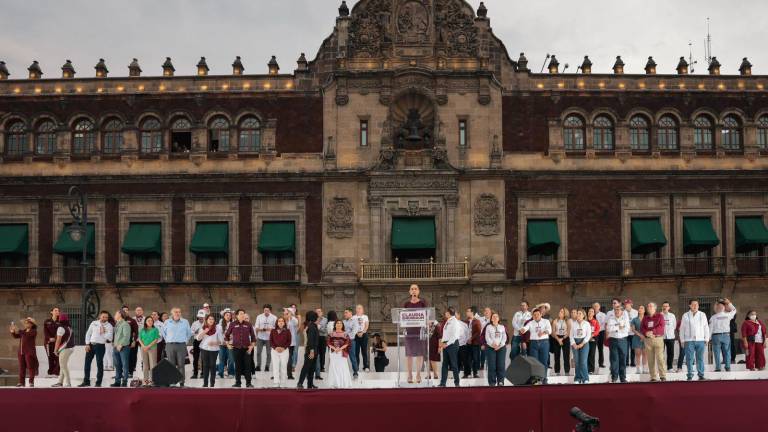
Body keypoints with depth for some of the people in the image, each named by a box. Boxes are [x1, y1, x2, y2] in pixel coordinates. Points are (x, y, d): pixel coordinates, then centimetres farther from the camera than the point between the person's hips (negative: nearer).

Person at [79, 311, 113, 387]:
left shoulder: (109, 326, -1)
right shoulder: (94, 323, 8)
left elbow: (110, 338, -10)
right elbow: (88, 334, 9)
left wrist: (103, 333, -18)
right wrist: (87, 344, 0)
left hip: (100, 346, -4)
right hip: (90, 345, 4)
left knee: (99, 364, 0)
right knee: (87, 362, 8)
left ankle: (98, 383, 8)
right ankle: (86, 381, 20)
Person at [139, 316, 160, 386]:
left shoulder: (155, 329, 1)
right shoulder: (142, 330, 11)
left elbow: (156, 339, -5)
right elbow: (139, 339, 7)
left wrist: (149, 346, -13)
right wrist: (143, 346, -10)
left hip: (152, 348, -3)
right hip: (144, 349, 3)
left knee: (152, 365, -6)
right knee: (145, 365, 6)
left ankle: (152, 379, -4)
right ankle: (146, 379, 11)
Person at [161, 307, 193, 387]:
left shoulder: (185, 322, 5)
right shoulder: (167, 322, 6)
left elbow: (189, 333, 15)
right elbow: (163, 332, 20)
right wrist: (167, 340, 14)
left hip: (181, 345, -1)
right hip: (170, 345, 1)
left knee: (181, 365, -2)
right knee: (171, 365, 3)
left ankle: (182, 382, 1)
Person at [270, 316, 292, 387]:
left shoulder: (287, 331, 3)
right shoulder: (273, 331, 6)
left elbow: (289, 341, 2)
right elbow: (271, 341, 5)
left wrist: (283, 348, -11)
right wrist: (275, 347, -10)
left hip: (284, 350, 0)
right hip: (274, 350, 0)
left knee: (283, 367, 1)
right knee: (275, 367, -6)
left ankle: (282, 383, 9)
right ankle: (276, 383, -7)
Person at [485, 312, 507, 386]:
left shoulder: (502, 327, 14)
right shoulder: (488, 327, 8)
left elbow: (504, 337, 7)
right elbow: (487, 337, -1)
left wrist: (500, 345, -8)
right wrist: (493, 344, -16)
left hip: (501, 347, 1)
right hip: (490, 348, -1)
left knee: (501, 365, -4)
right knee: (492, 365, -5)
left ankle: (500, 382, 2)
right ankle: (492, 382, -1)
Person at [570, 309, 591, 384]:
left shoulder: (587, 323, 2)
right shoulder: (573, 324, 9)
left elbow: (588, 335, -3)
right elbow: (571, 335, 6)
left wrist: (582, 343, -11)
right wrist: (573, 344, -7)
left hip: (584, 342, -2)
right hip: (575, 342, 2)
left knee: (583, 361, -9)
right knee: (576, 361, 1)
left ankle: (585, 379, -3)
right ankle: (577, 378, 7)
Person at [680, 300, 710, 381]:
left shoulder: (702, 315, 8)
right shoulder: (685, 316, 6)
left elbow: (706, 327, 10)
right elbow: (682, 329, 8)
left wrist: (707, 339, 5)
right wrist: (682, 340, 4)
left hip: (700, 340, 1)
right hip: (689, 341, -1)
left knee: (700, 358, 2)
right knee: (689, 359, -3)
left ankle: (701, 375, 8)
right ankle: (690, 376, 2)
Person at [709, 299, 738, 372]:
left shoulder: (713, 317, -4)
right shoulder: (727, 315, 2)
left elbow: (711, 328, -4)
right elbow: (734, 310, 23)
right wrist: (729, 303, 24)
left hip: (716, 336, -2)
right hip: (726, 335, 2)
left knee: (717, 352, 0)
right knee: (727, 352, 7)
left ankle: (718, 368, -1)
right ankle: (728, 367, 6)